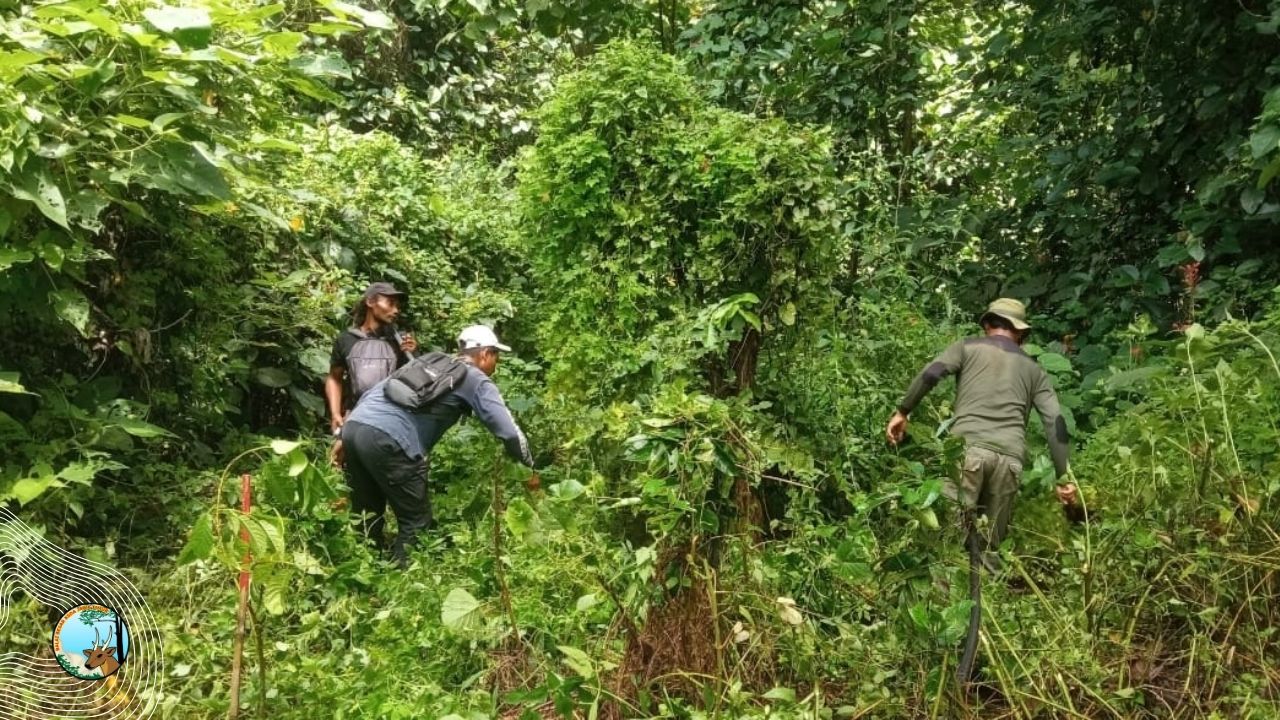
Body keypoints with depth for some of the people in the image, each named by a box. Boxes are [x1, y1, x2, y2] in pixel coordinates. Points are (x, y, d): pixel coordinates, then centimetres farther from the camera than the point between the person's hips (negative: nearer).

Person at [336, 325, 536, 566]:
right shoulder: (477, 381, 11)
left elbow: (371, 393, 27)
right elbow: (509, 432, 5)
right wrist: (529, 469, 20)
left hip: (354, 426, 8)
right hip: (388, 440, -8)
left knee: (367, 516, 21)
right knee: (416, 522, 6)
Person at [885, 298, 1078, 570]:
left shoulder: (968, 347, 18)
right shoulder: (1033, 369, 25)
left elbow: (930, 374, -1)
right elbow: (1055, 422, 15)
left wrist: (902, 412, 5)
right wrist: (1063, 477, 14)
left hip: (968, 446, -3)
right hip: (1010, 456, 3)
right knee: (990, 545, 9)